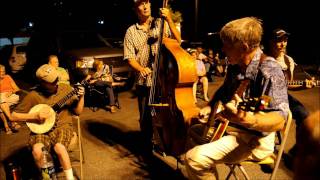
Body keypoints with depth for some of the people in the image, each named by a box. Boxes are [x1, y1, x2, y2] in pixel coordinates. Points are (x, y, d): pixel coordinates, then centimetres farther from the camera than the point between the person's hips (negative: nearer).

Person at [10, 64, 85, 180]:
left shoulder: (65, 88, -1)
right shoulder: (33, 95, -6)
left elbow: (77, 111, 3)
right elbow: (14, 116, -1)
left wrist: (81, 97, -14)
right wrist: (35, 115, -15)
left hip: (62, 126, 0)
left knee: (59, 148, -32)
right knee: (37, 150, -30)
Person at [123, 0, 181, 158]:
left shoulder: (161, 24, 5)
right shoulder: (131, 31, 4)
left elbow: (177, 40, -6)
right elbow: (130, 58, -1)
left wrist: (169, 20, -14)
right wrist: (141, 69, -19)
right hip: (144, 82, 0)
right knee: (146, 118, 9)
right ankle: (147, 147, 32)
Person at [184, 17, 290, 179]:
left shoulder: (269, 71, -25)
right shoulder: (236, 65, 1)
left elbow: (279, 120, -32)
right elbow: (224, 89, 20)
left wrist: (248, 120, -51)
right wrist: (209, 107, 4)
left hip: (253, 139, -9)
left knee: (194, 158, -25)